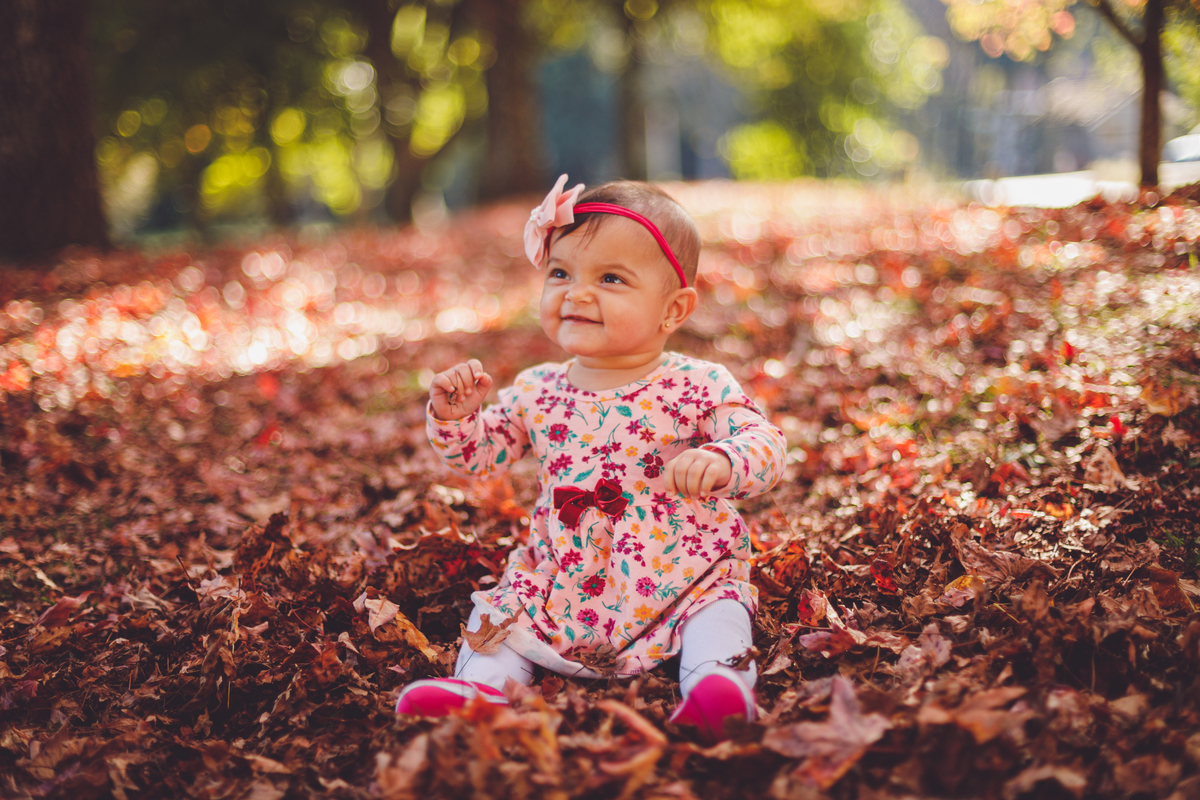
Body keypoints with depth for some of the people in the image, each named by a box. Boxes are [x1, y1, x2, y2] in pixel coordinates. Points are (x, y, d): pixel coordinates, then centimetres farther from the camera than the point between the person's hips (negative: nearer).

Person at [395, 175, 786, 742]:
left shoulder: (699, 387, -8)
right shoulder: (537, 393, 3)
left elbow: (764, 444, -16)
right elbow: (478, 454, 12)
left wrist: (722, 462, -39)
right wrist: (455, 416, -10)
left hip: (681, 583, -3)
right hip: (560, 585, 4)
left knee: (717, 608, -28)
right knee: (499, 611, -9)